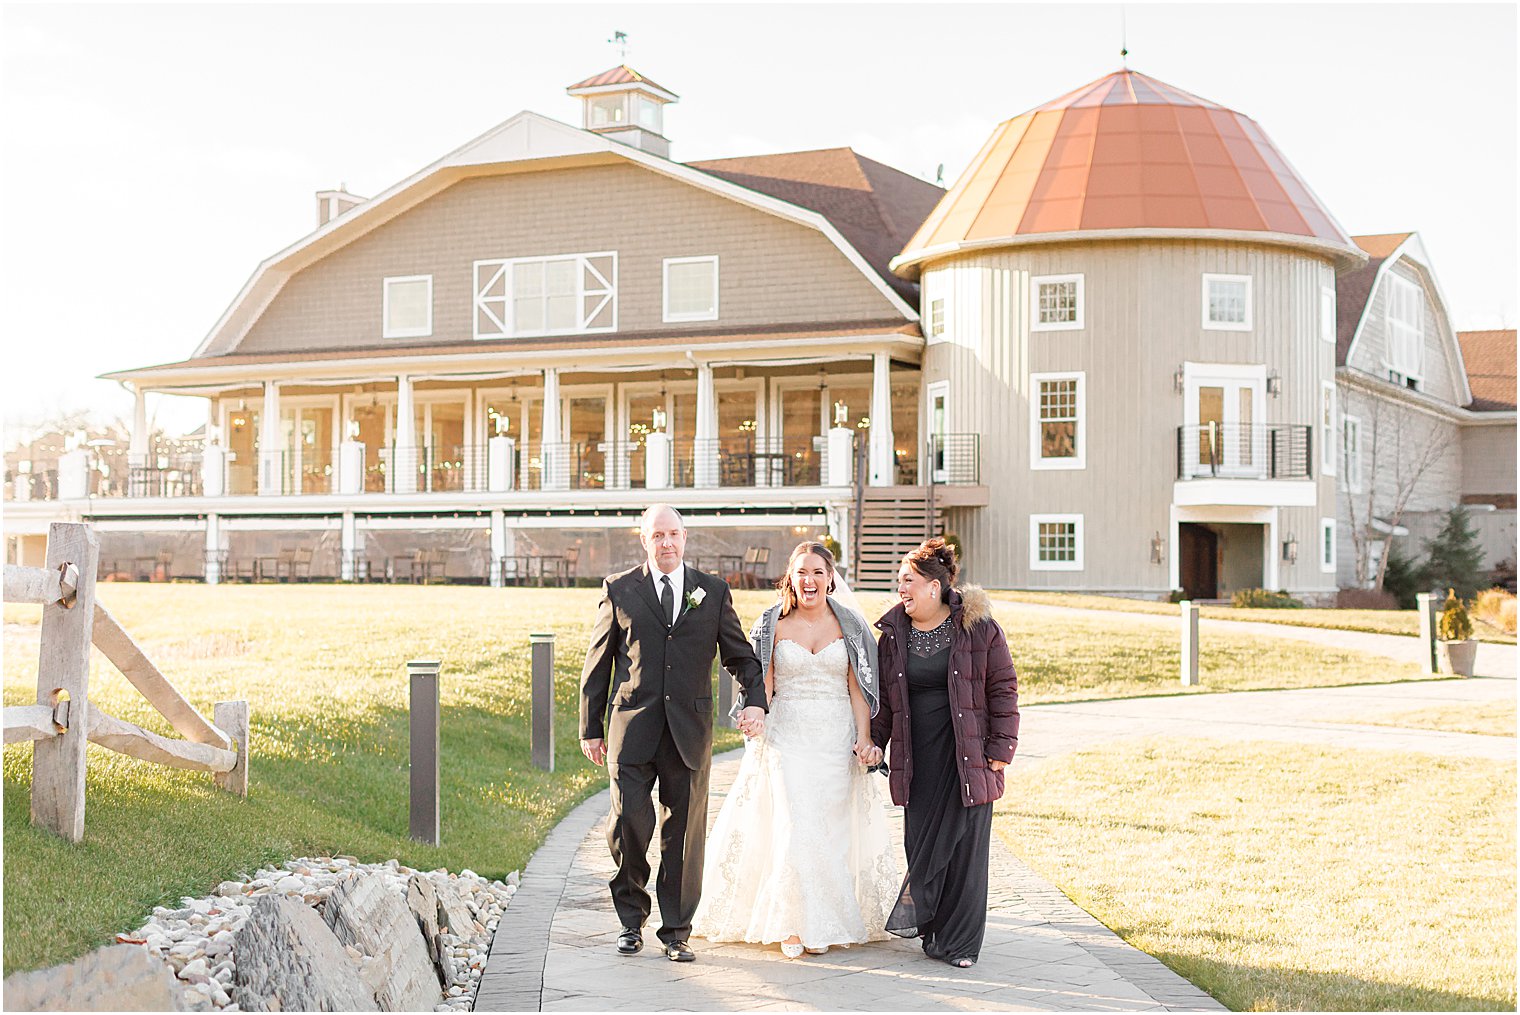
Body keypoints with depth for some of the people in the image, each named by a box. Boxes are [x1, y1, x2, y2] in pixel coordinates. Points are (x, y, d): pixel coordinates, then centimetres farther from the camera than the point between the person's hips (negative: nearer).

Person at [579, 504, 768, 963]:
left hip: (689, 731, 1)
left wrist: (755, 700, -7)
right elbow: (597, 663, 9)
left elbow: (739, 654, 12)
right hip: (632, 728, -1)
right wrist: (591, 727, 6)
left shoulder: (713, 592, 10)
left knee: (684, 832, 4)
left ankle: (677, 932, 15)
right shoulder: (619, 589, 7)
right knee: (629, 820, -7)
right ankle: (632, 920, 15)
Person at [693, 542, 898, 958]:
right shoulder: (774, 625, 4)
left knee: (829, 828, 2)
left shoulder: (849, 626, 6)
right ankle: (793, 924, 0)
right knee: (794, 827, -10)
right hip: (787, 737, -1)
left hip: (836, 741, 1)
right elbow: (764, 685, 3)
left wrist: (864, 738, -7)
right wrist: (755, 719, -14)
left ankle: (823, 923, 14)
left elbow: (857, 687, 3)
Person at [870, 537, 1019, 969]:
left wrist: (1000, 750, -5)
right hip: (916, 759, 3)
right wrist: (874, 743, 6)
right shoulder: (893, 634, 7)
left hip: (967, 752, -3)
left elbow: (1003, 690, -1)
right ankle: (931, 931, 16)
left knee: (964, 843, -1)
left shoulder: (979, 629, -4)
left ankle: (959, 942, 7)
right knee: (920, 842, 2)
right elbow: (884, 695, 15)